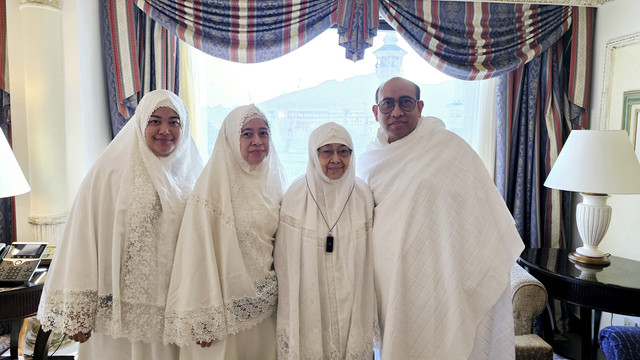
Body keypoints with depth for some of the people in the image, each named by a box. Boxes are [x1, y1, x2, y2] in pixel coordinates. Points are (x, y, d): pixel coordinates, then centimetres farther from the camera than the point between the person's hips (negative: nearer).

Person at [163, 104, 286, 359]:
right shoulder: (214, 185, -13)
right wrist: (202, 319, -14)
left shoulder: (272, 181, 4)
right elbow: (199, 254, -14)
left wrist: (279, 291, 13)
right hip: (226, 309, -5)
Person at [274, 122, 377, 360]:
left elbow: (369, 259, 2)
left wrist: (370, 318, 3)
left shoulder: (363, 196, -3)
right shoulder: (296, 195, -8)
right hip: (308, 308, -1)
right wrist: (288, 319, -2)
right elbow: (286, 262, -4)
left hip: (352, 308, 2)